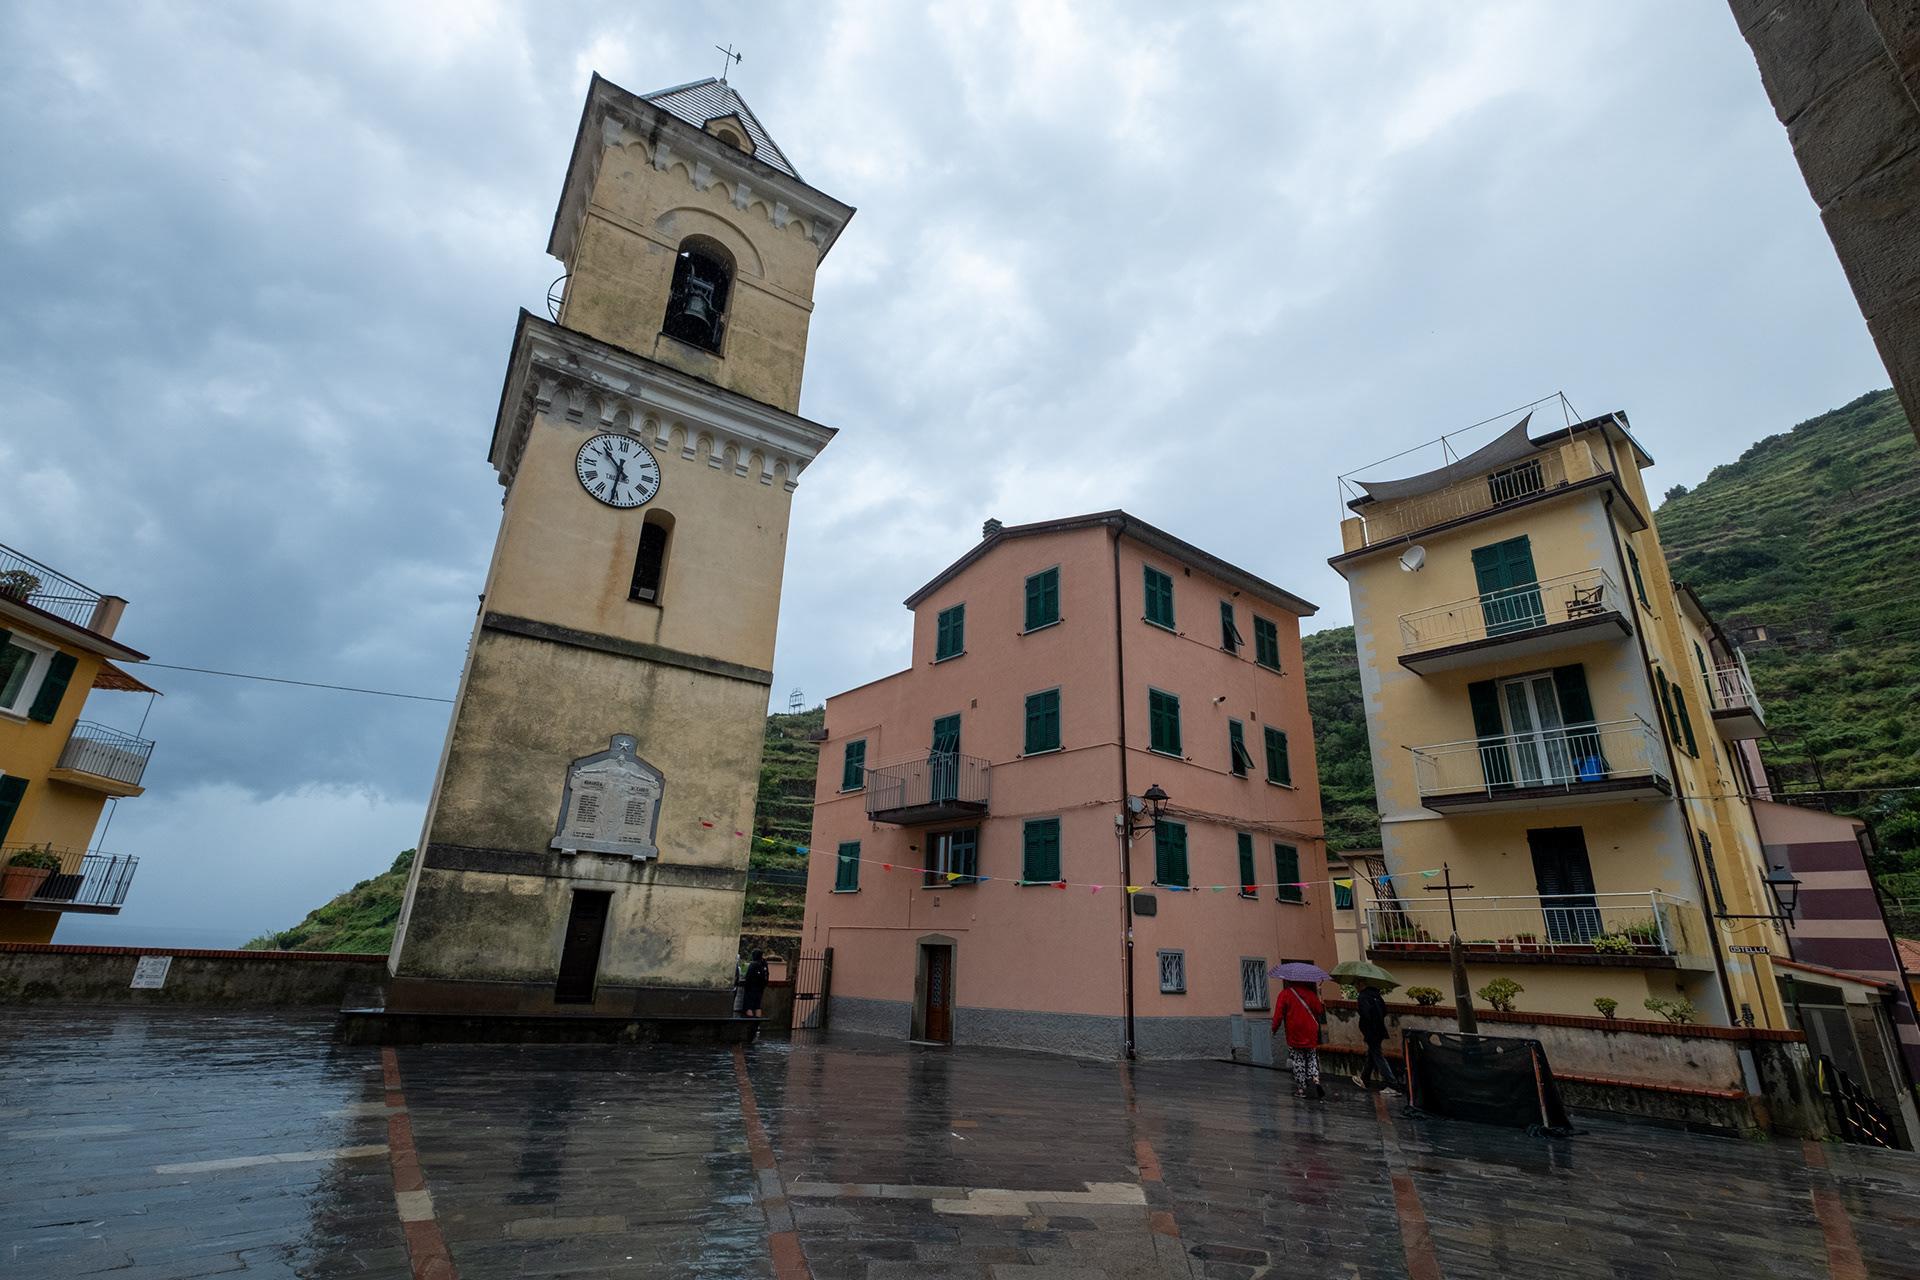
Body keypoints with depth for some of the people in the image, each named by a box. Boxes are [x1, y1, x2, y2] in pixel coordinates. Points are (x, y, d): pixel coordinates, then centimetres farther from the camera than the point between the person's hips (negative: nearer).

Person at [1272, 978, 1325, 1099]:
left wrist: (1275, 1028, 4)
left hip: (1294, 1035, -3)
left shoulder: (1285, 993, -8)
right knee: (1312, 1057, 17)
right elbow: (1319, 1010, 10)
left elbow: (1279, 1013, -8)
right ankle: (1316, 1079, -7)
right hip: (1310, 1034, 3)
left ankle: (1301, 1090, 6)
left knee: (1298, 1062, 6)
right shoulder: (1310, 994, 1)